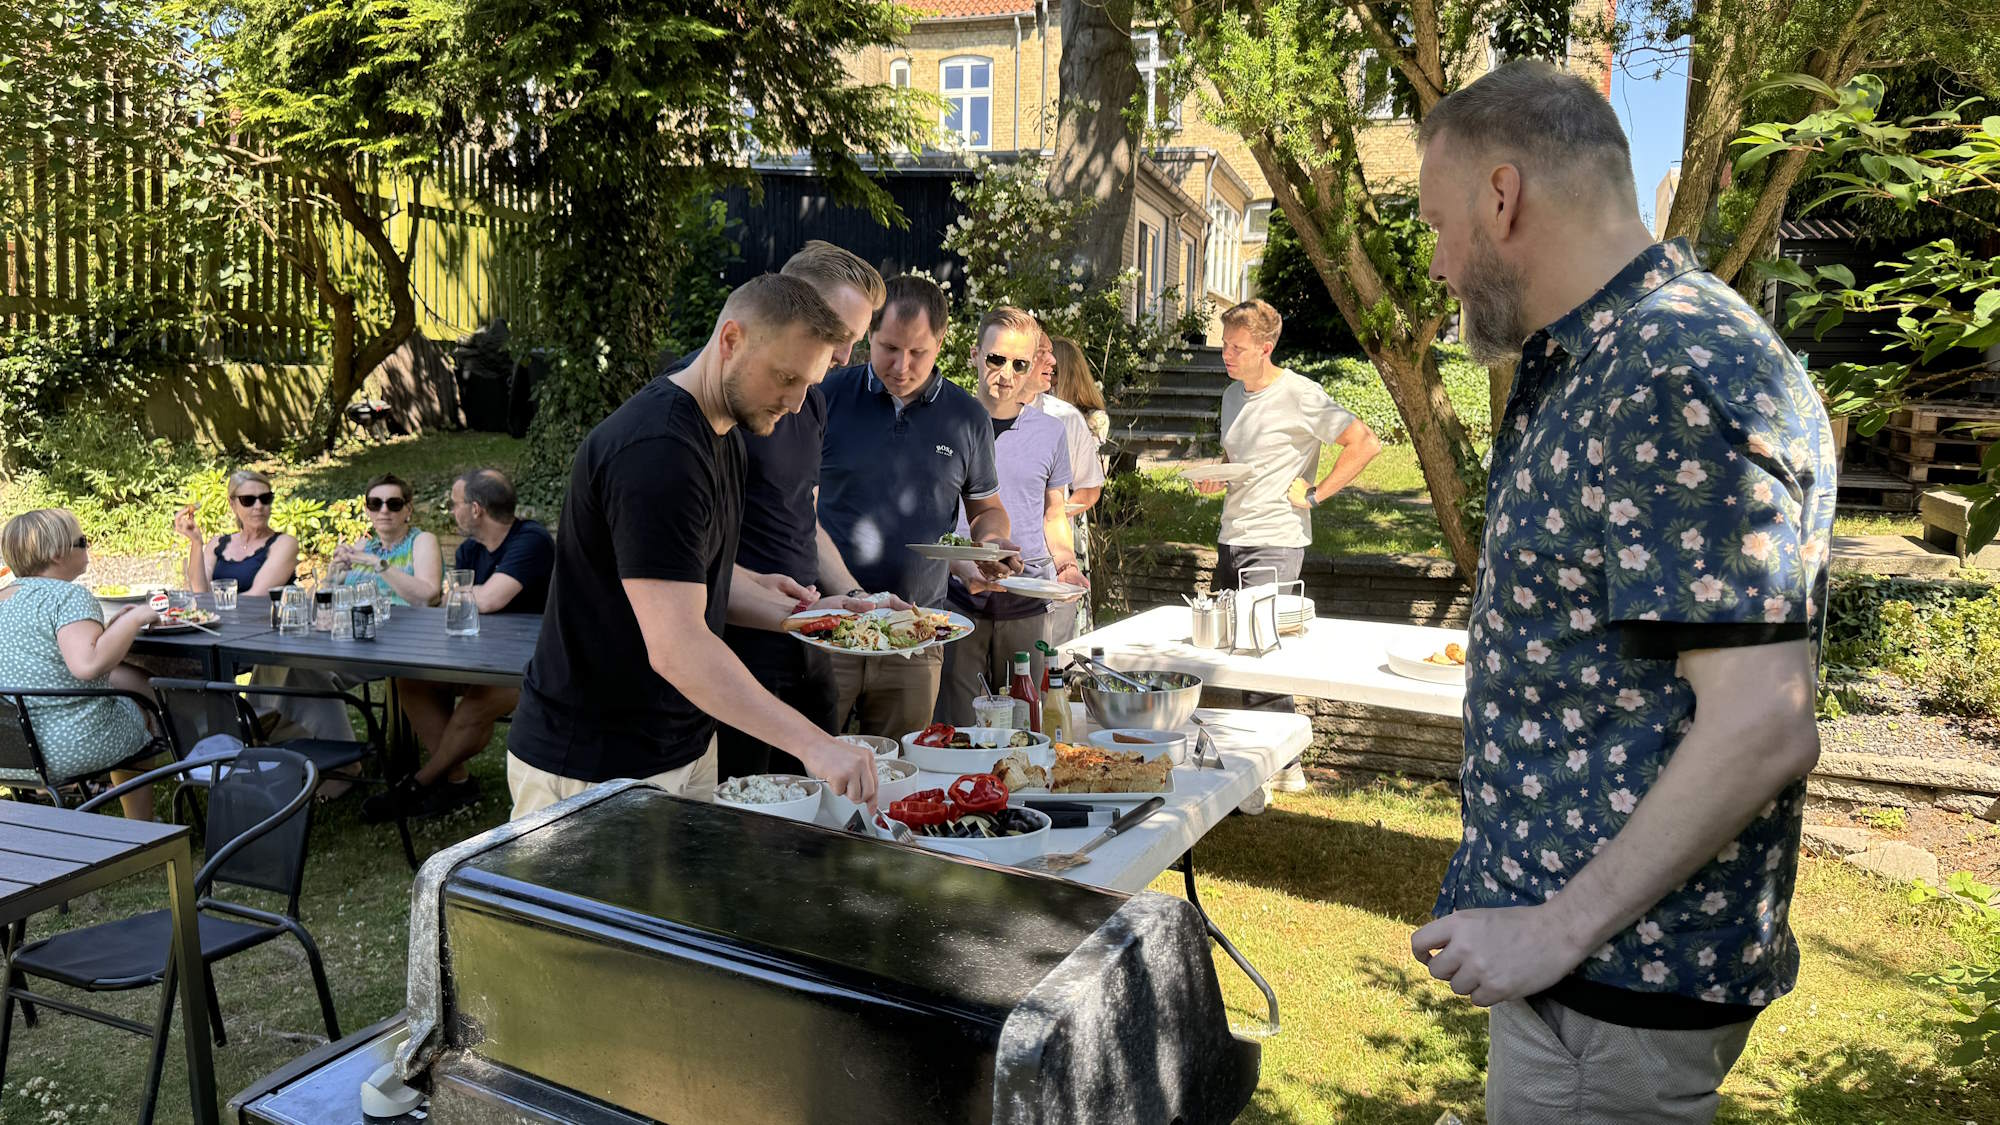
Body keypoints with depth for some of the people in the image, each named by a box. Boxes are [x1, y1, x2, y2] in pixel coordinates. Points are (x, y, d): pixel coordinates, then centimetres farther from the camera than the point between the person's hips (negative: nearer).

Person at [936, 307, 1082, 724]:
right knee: (955, 732, -2)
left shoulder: (1050, 432, 10)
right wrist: (963, 569, -17)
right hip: (957, 602, -2)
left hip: (1028, 610, 3)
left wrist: (1066, 564, 0)